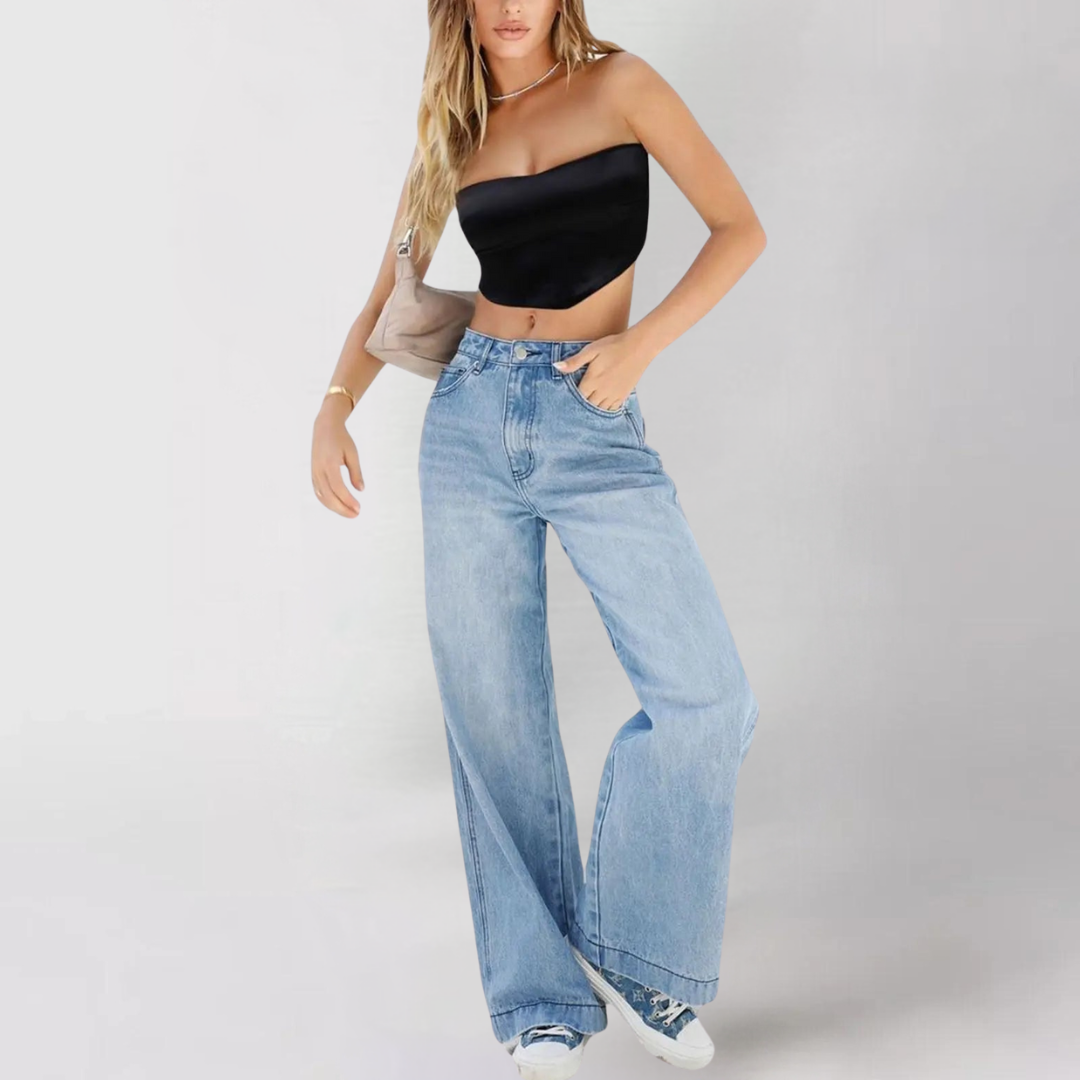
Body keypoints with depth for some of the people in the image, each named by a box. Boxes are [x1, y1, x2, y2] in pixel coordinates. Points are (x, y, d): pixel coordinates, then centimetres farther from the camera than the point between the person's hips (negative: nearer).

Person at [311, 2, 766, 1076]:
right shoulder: (452, 130, 13)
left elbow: (739, 229, 1)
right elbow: (392, 293, 18)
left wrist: (641, 343, -10)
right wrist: (335, 404, 2)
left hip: (596, 426, -2)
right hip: (471, 419, 3)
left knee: (708, 696, -15)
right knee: (493, 716, 1)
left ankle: (626, 947, 7)